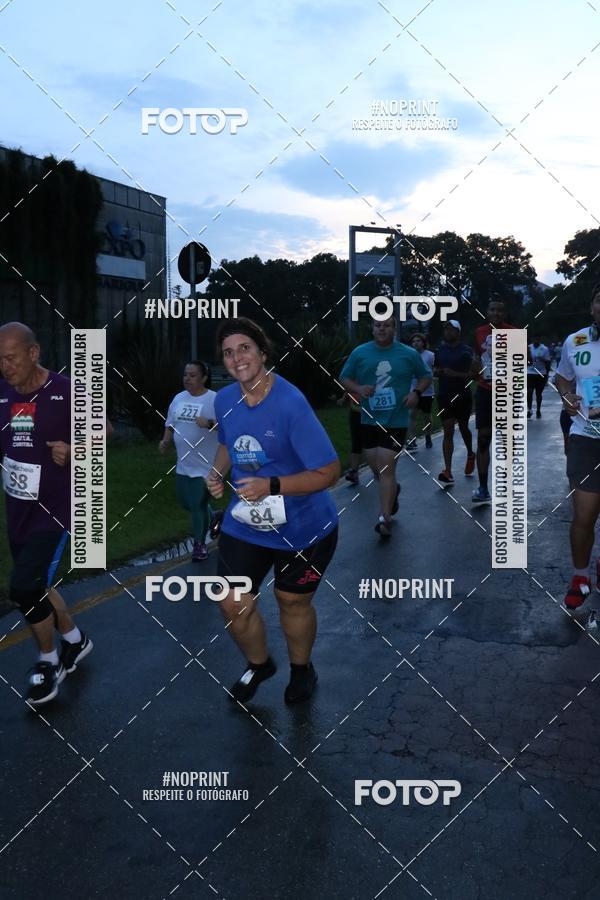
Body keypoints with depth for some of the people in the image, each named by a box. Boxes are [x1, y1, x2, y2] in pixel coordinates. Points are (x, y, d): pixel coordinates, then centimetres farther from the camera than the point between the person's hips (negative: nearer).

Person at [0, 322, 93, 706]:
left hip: (55, 509, -6)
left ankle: (49, 661, 12)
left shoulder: (67, 392, -14)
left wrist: (74, 449, -18)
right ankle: (75, 640, 40)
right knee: (35, 586, 15)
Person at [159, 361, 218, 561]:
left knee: (198, 505, -3)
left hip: (204, 465, -7)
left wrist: (210, 423, -34)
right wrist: (166, 441, 0)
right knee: (186, 502, 19)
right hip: (183, 464, 7)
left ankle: (199, 544, 16)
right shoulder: (178, 398, 8)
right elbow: (170, 424, 16)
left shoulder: (214, 399, -13)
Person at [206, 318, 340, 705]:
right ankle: (259, 664, 39)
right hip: (244, 524, 5)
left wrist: (271, 486, -32)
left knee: (293, 602, 15)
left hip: (302, 528, -4)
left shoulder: (291, 404, -25)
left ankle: (301, 668, 47)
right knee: (234, 605, 6)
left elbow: (329, 472, -23)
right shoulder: (224, 400, -4)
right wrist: (218, 473, -3)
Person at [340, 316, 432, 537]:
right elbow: (344, 378, 8)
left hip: (396, 420, -3)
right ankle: (393, 490, 47)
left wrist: (416, 392, -8)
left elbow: (426, 376, 12)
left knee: (386, 468, -10)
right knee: (375, 467, 14)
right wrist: (358, 389, -12)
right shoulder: (360, 353, 1)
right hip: (369, 419, 3)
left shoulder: (409, 354, -1)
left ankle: (384, 518, -2)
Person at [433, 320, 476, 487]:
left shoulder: (466, 351, -7)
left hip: (463, 396, -2)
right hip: (444, 396, 2)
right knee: (448, 431, -5)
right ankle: (448, 473, -11)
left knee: (463, 428, 17)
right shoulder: (440, 350, 6)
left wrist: (454, 374, -25)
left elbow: (471, 374, -12)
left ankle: (470, 454, 48)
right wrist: (437, 371, -7)